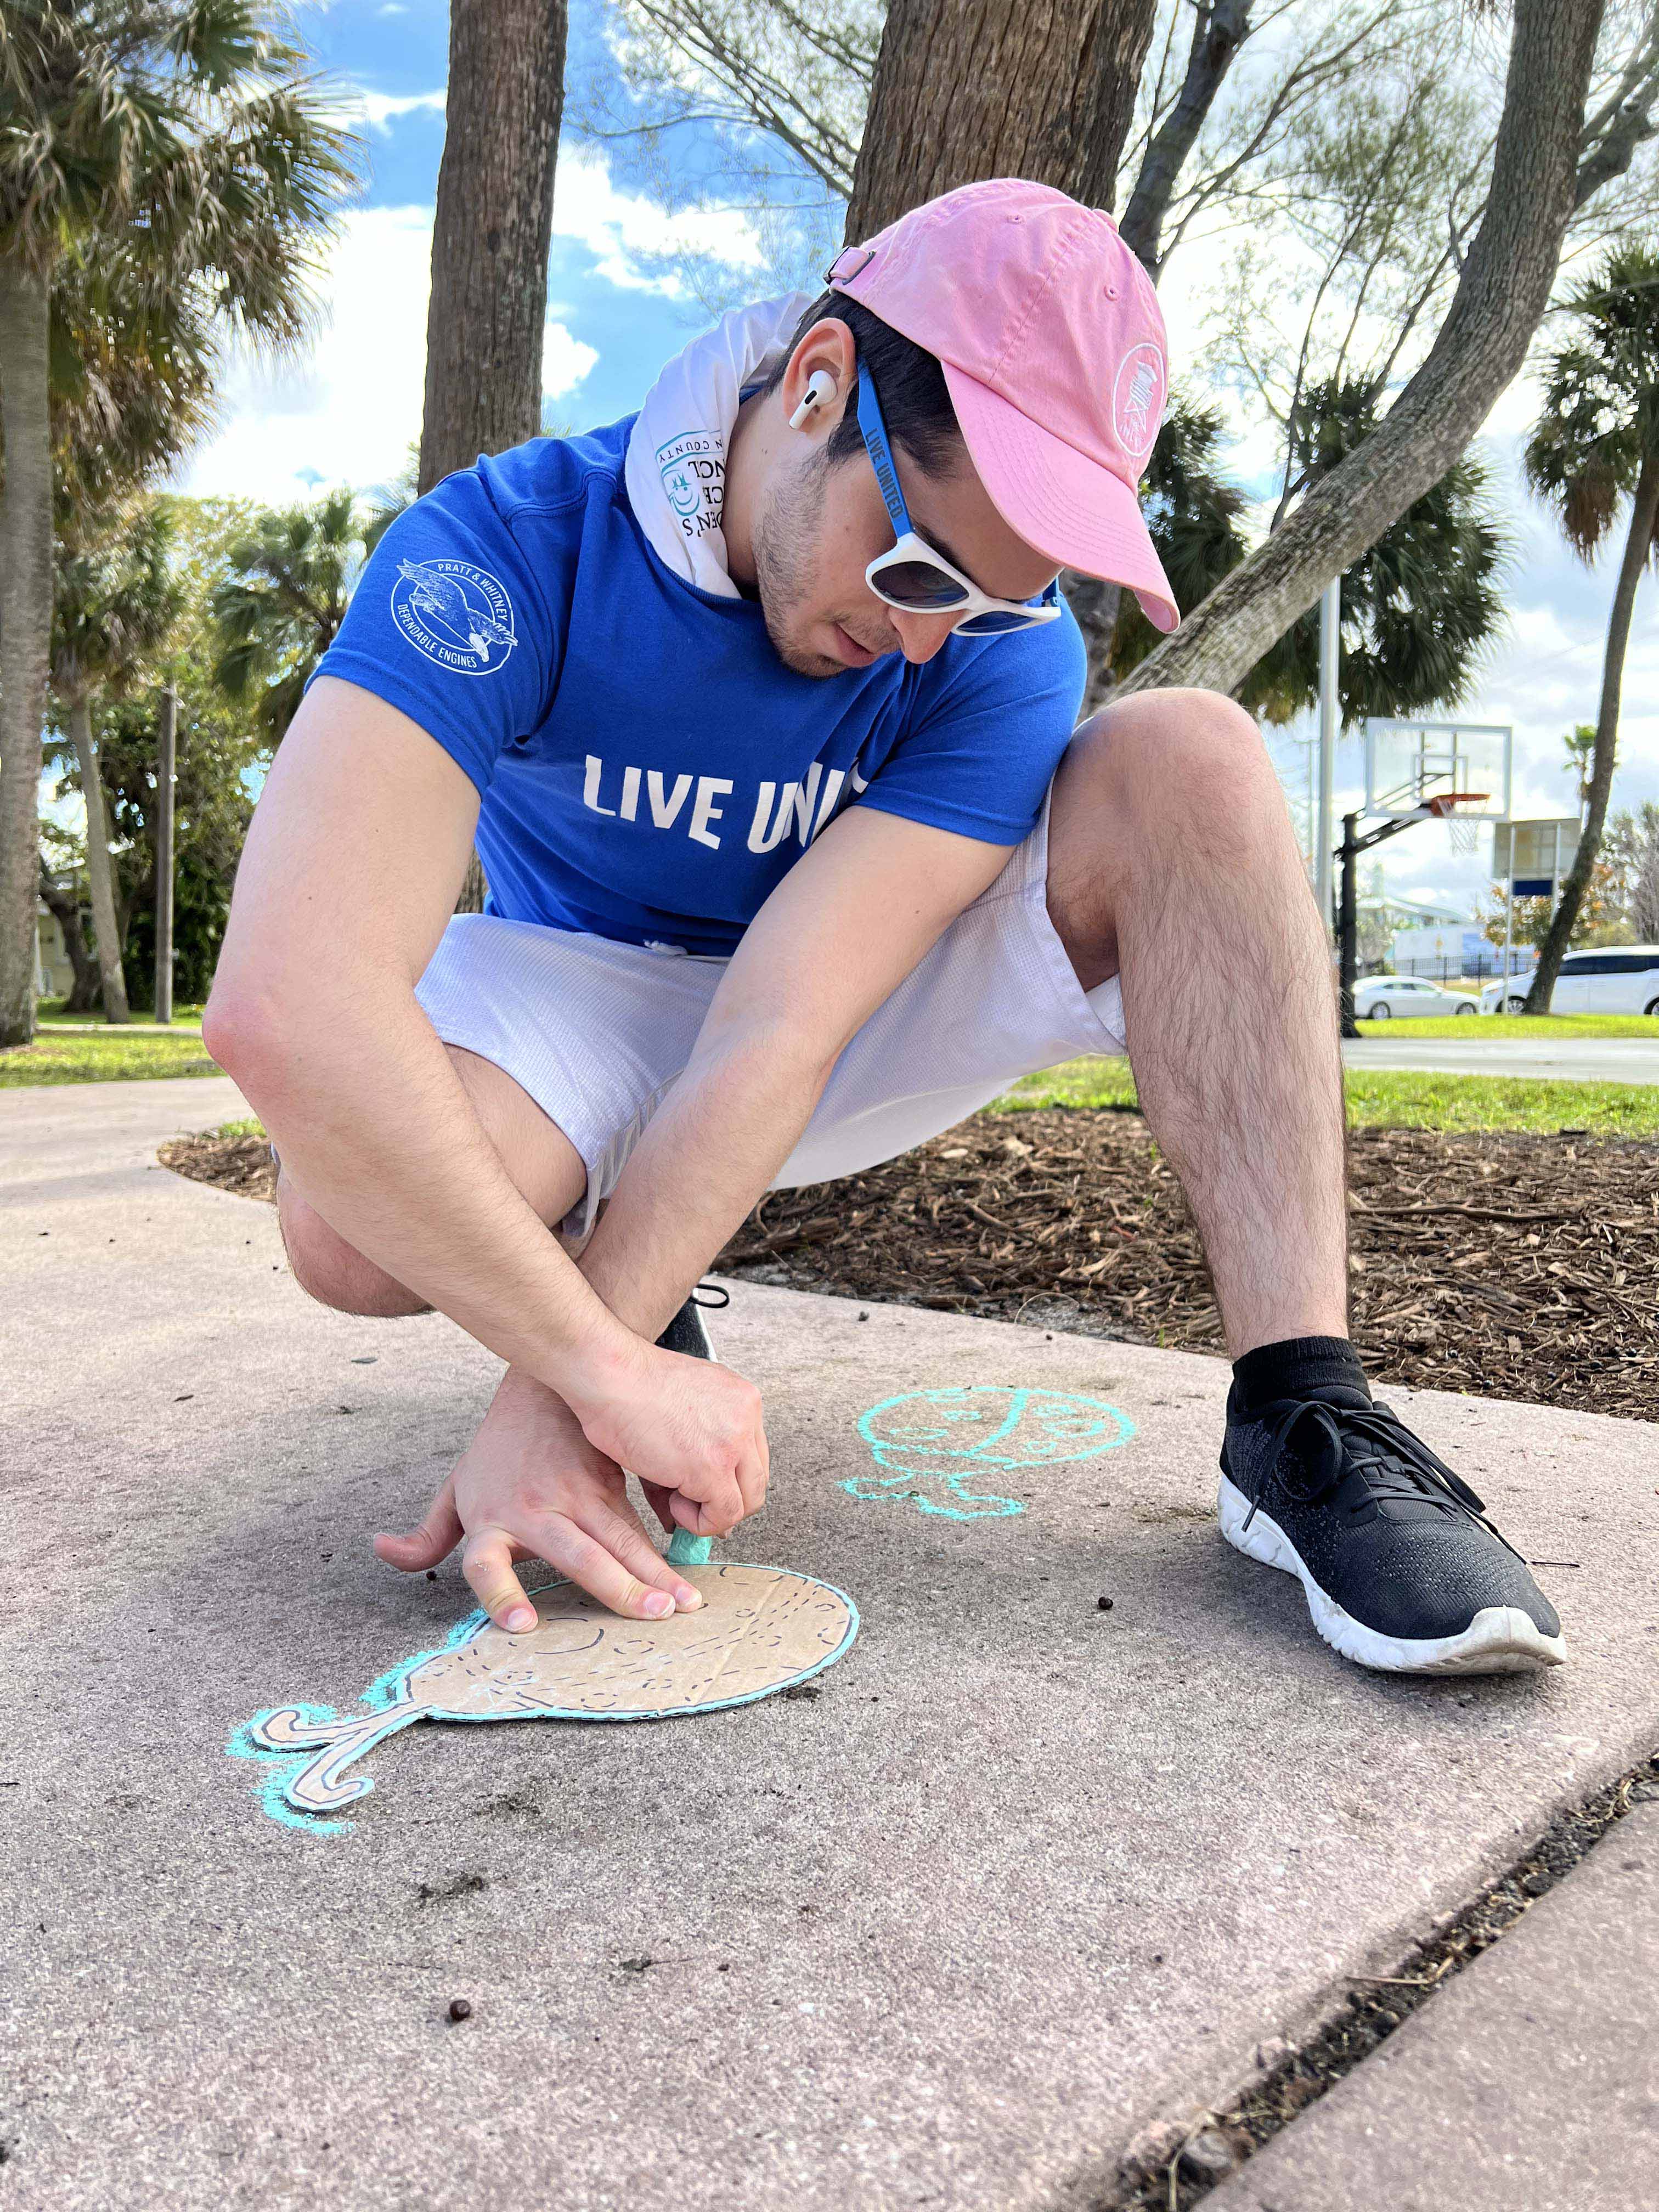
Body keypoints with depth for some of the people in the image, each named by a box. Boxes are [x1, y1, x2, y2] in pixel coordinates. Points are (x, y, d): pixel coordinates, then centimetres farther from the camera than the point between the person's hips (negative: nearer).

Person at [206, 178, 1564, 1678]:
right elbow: (285, 1009, -39)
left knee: (1190, 758, -23)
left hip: (864, 1022, 1)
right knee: (355, 1220, -35)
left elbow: (788, 1020, -31)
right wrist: (606, 1370, -42)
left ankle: (1300, 1424, -27)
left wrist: (551, 1402, -37)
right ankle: (645, 1318, 1)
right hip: (589, 996, 0)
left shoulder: (1003, 650, -21)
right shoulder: (512, 552, -26)